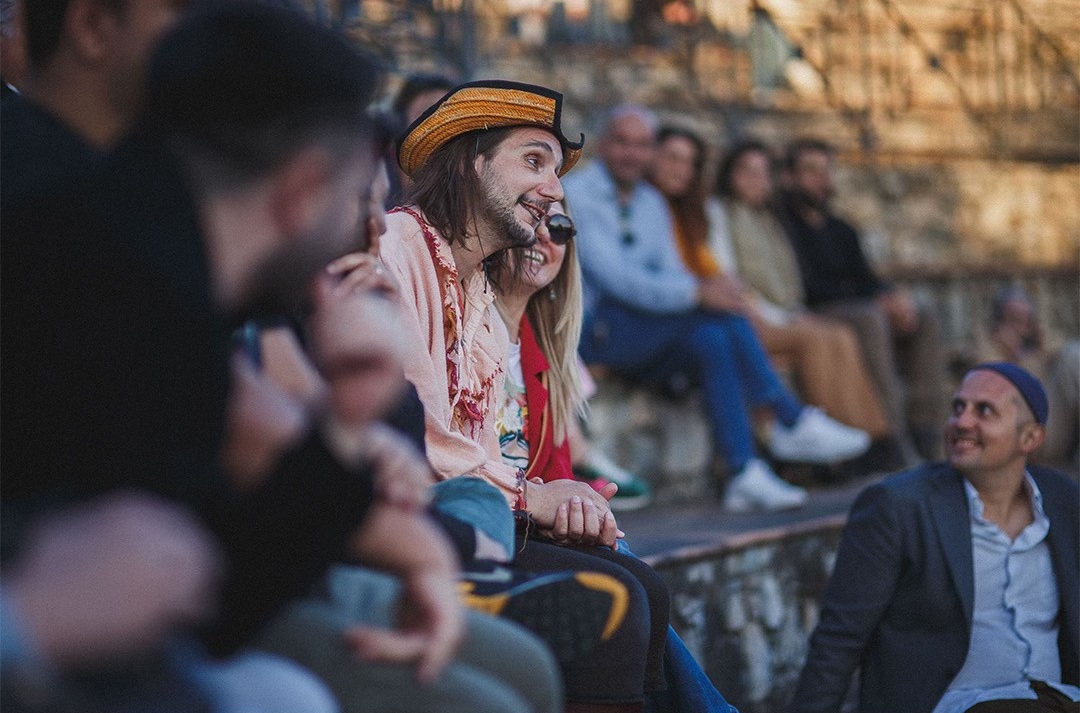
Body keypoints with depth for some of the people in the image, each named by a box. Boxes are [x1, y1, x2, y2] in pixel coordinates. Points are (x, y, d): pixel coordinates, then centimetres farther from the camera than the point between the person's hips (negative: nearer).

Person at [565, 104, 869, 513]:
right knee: (718, 311, -26)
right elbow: (612, 276, -19)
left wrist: (703, 292, -14)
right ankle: (792, 421, -18)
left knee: (711, 338, -25)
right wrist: (696, 293, -27)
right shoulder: (575, 195, -6)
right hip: (590, 333, -7)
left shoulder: (652, 203, 19)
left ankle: (745, 474, -29)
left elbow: (670, 272, 12)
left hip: (645, 341, 7)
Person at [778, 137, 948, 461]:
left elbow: (865, 278, 15)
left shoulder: (840, 230, 23)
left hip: (856, 308, 8)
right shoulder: (783, 223, -3)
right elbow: (808, 287, -14)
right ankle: (891, 430, -39)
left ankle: (923, 422, -21)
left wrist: (895, 297, -11)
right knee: (869, 319, -36)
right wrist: (877, 301, -17)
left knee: (925, 320, -12)